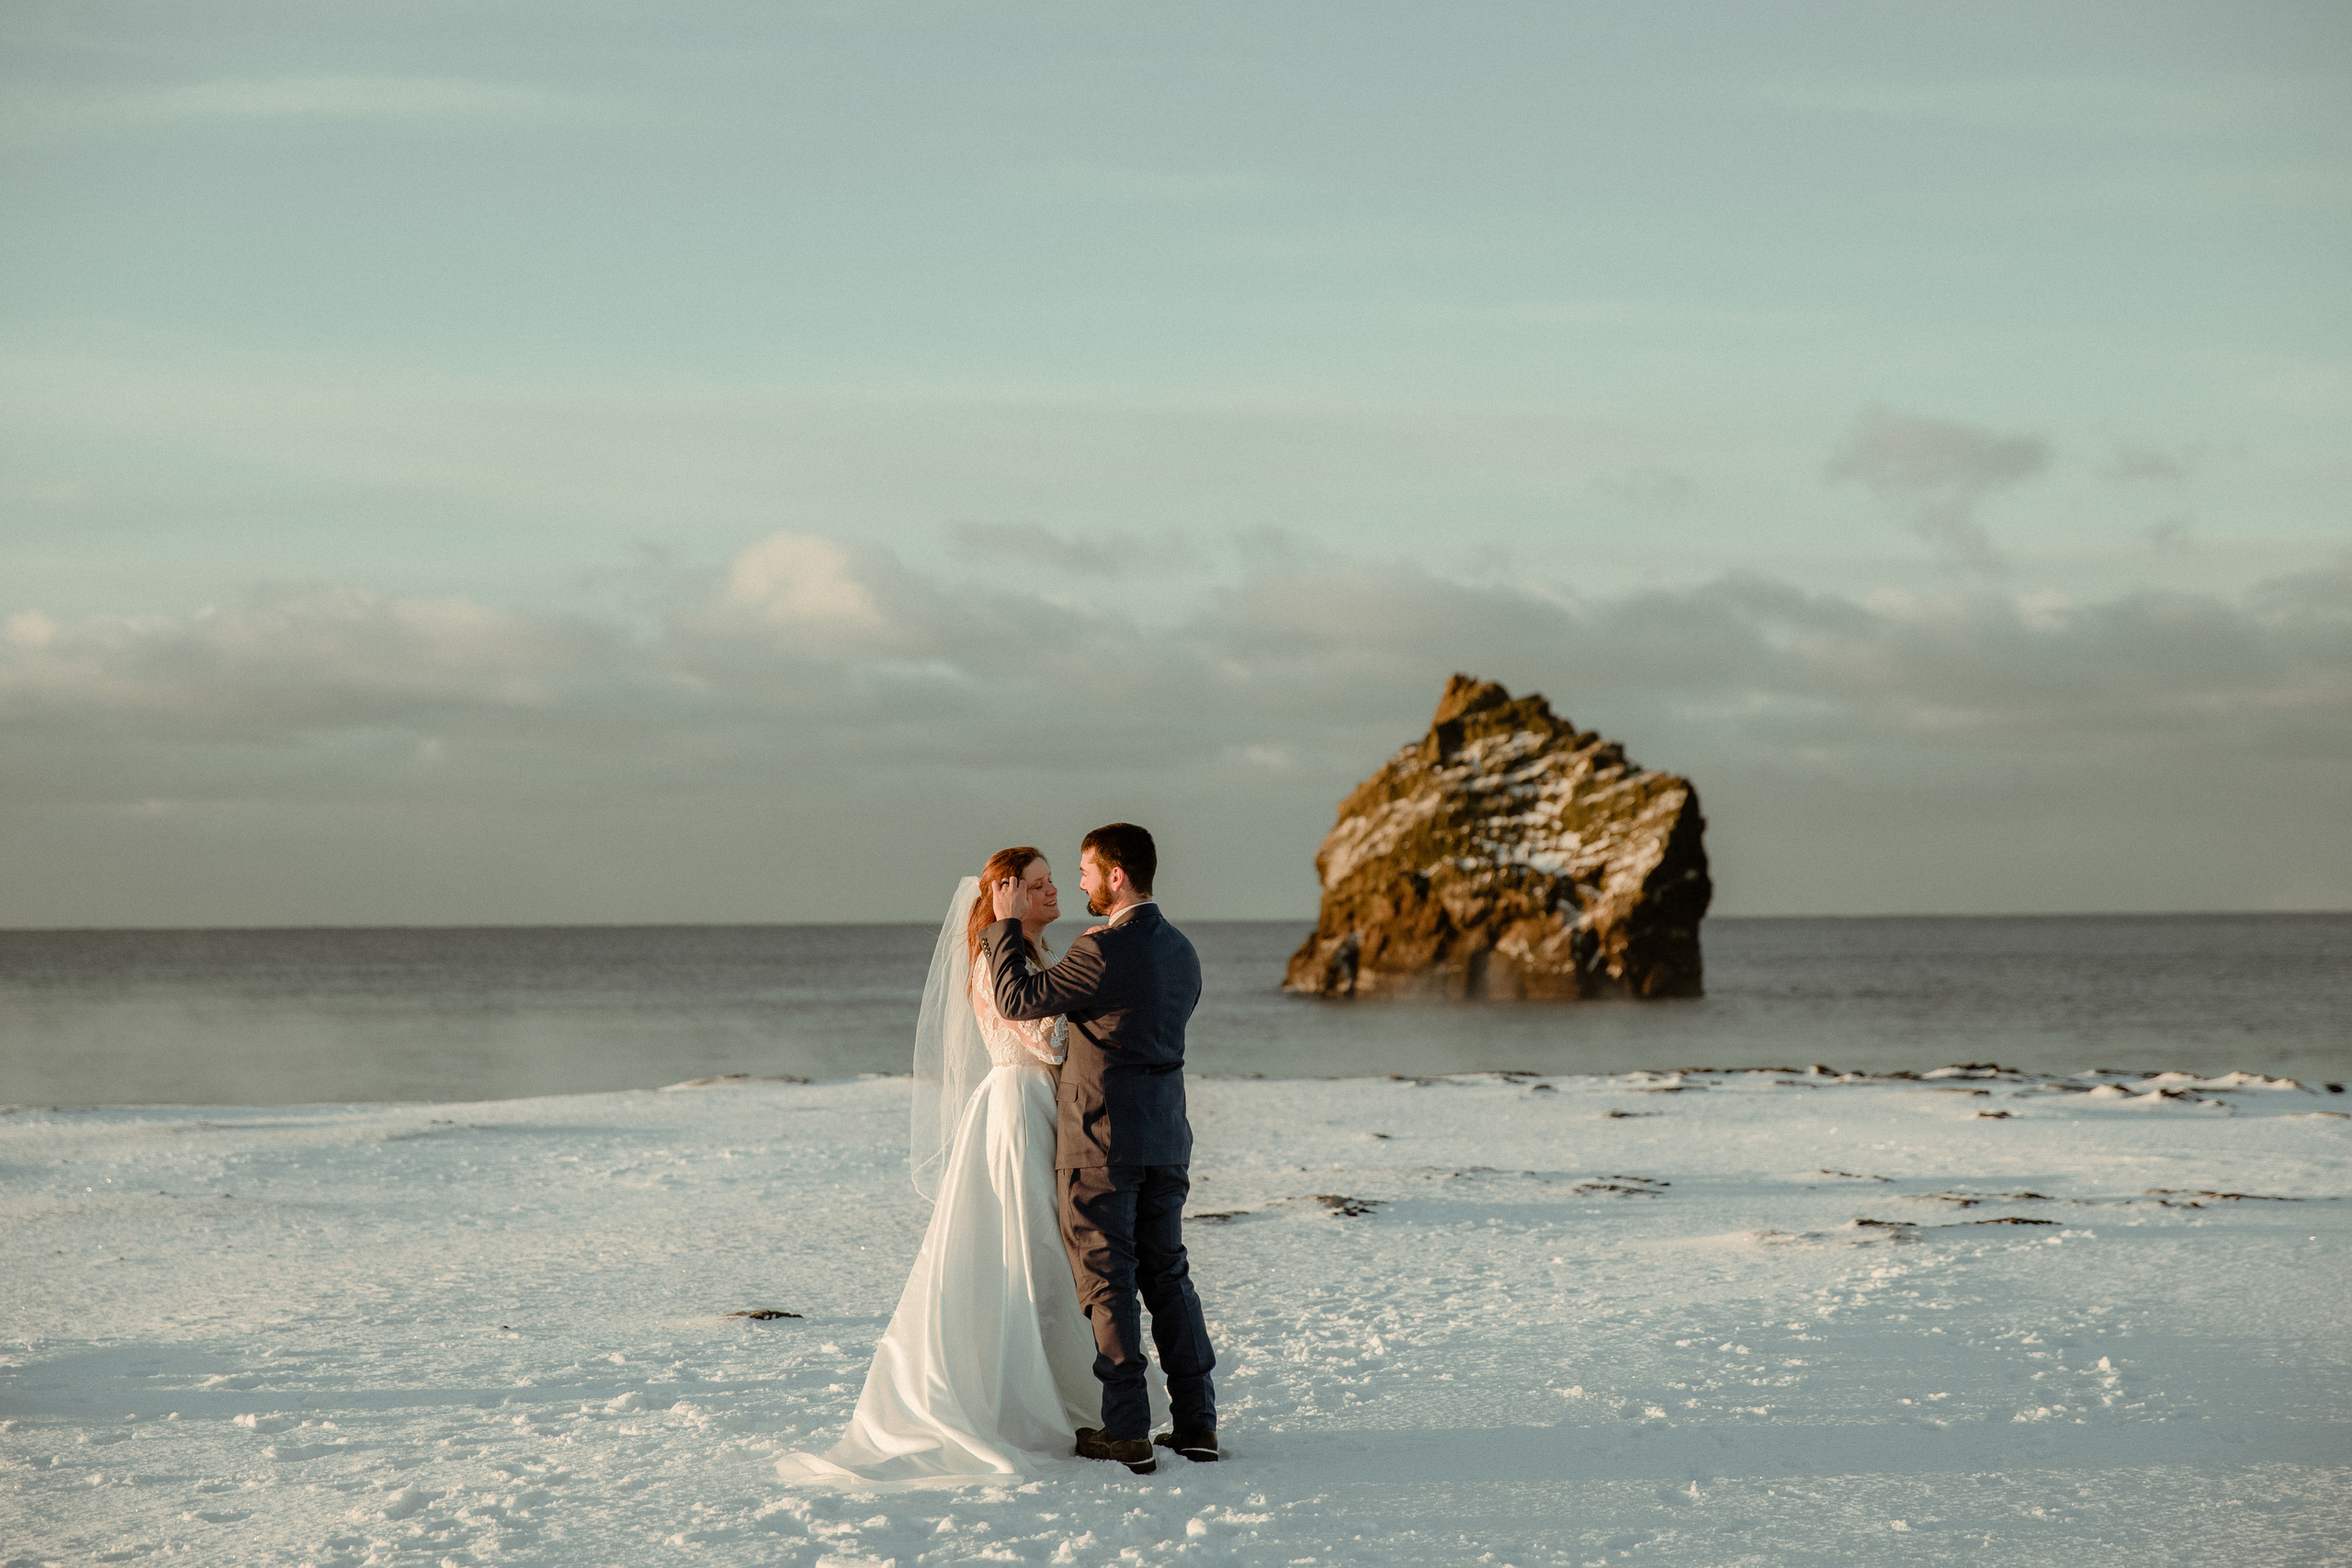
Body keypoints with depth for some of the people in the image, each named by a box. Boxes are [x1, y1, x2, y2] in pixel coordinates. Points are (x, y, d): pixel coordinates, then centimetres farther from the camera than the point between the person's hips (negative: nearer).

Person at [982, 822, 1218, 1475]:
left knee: (1108, 1282, 0)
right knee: (1167, 1275, 13)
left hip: (1101, 1138, -7)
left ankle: (1127, 1433, 1)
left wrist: (1007, 925, -3)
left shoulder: (1103, 950, -17)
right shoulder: (1181, 950, 9)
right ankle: (1196, 1421, 14)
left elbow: (1018, 1001, -12)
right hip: (1166, 1137, 8)